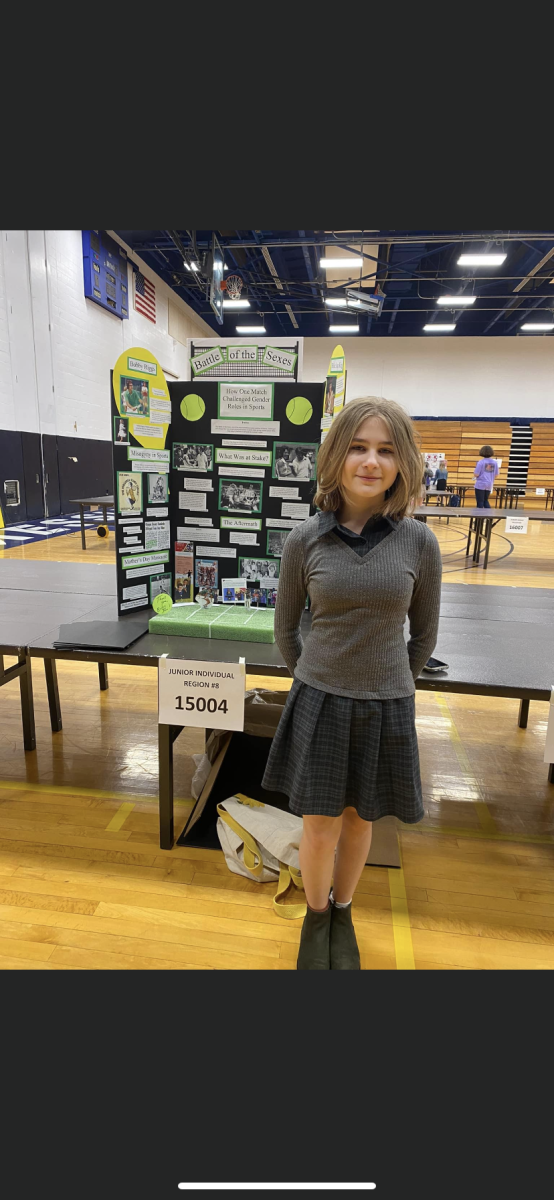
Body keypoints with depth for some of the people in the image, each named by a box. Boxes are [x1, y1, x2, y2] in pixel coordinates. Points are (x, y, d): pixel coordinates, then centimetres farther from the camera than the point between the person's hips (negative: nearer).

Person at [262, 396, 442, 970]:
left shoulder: (418, 542, -9)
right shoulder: (305, 540, -9)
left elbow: (424, 632, 5)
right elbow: (285, 628, 4)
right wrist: (313, 681, 9)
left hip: (385, 709, 1)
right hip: (319, 704, 0)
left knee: (359, 821, 19)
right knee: (319, 829, 11)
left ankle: (343, 914, 48)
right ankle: (315, 917, 43)